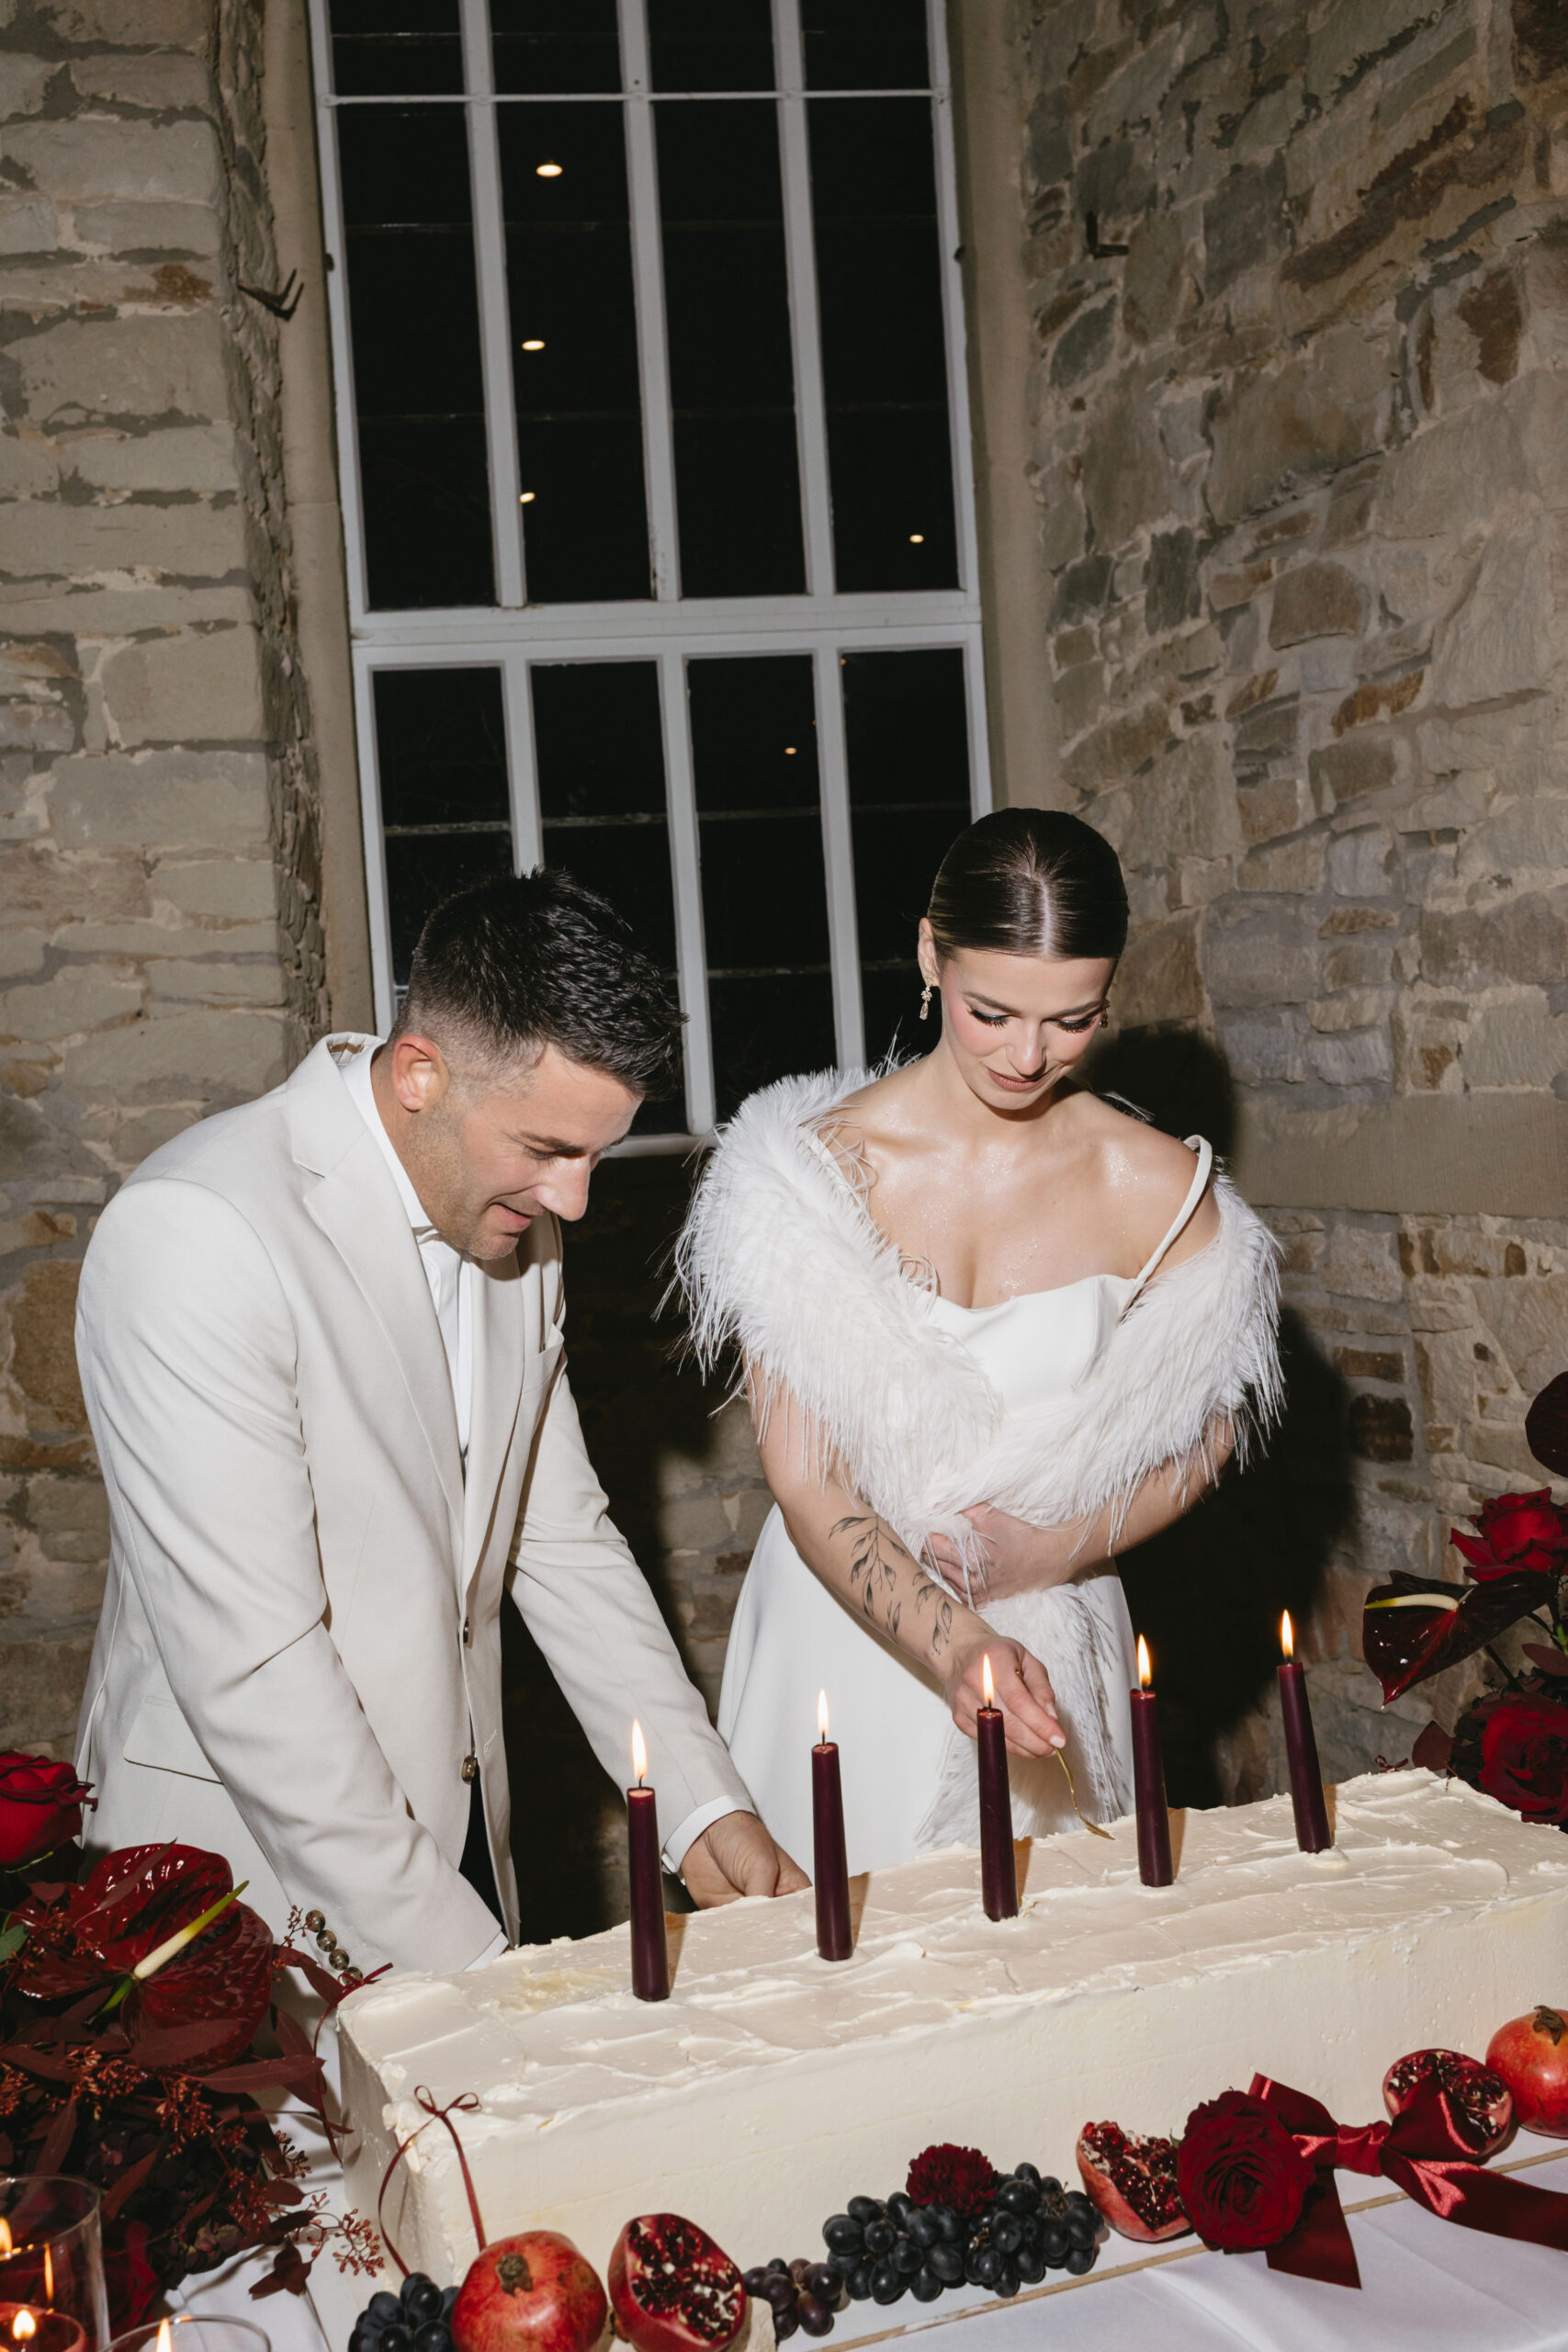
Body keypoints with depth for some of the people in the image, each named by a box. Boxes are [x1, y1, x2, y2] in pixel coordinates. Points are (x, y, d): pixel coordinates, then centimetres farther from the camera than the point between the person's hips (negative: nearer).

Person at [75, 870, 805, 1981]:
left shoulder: (515, 1217, 2)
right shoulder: (190, 1233, -23)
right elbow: (250, 1662, -25)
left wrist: (704, 1804, 1)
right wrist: (454, 1958, -23)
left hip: (461, 1836, 7)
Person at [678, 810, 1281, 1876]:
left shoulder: (1157, 1189, -7)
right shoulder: (816, 1168, -12)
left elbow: (1206, 1434, 7)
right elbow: (804, 1482, -13)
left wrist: (1061, 1549, -9)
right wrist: (950, 1646, -27)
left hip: (1049, 1644, 1)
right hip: (849, 1631, -1)